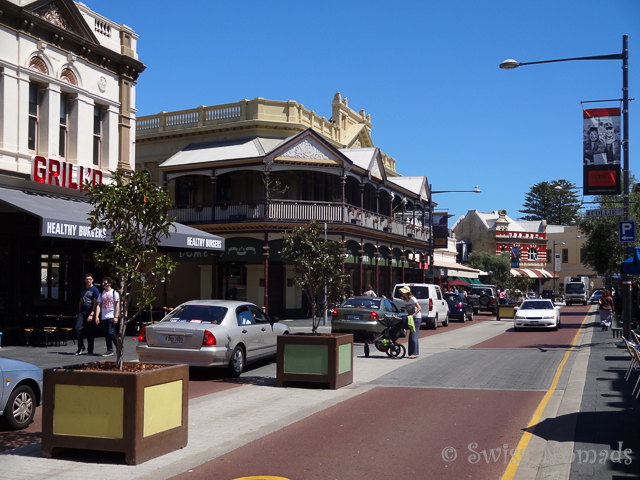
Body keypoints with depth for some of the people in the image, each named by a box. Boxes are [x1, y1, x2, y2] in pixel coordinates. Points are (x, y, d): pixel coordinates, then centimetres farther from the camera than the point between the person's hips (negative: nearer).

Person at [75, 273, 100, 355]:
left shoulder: (95, 290, -3)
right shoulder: (83, 290, 16)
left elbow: (95, 303, -9)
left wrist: (92, 315, -16)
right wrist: (79, 313, 15)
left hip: (90, 313, -5)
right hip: (82, 313, 5)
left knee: (90, 333, 1)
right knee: (78, 328, -10)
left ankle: (90, 350, 11)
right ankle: (81, 348, 0)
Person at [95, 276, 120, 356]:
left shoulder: (114, 293, 0)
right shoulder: (101, 294, 14)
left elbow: (117, 305, -4)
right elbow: (99, 305, 11)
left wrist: (116, 317, -12)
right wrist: (96, 316, -1)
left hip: (111, 317, -5)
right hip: (104, 317, 6)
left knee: (111, 332, -14)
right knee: (106, 334, 5)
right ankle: (110, 350, 12)